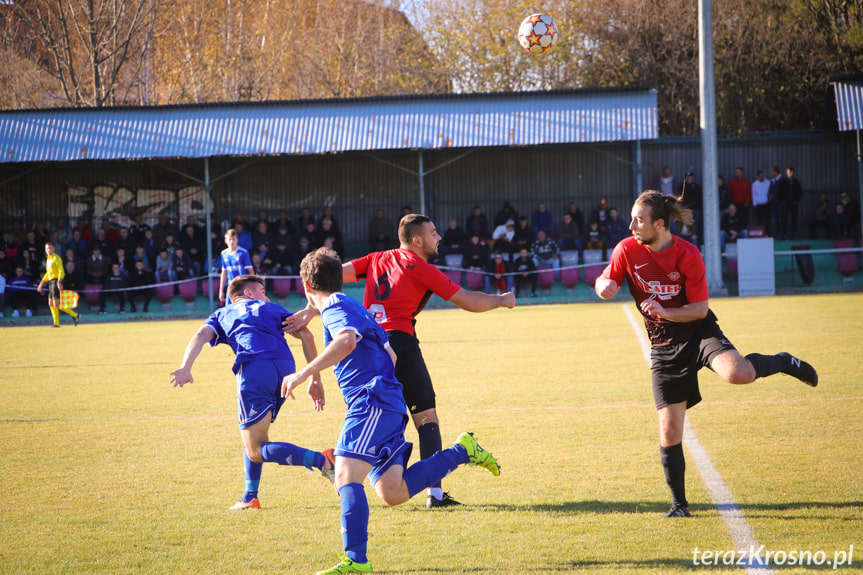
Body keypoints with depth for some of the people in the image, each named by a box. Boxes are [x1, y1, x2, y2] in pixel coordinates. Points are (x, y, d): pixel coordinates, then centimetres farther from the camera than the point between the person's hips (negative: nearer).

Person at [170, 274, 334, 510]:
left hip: (254, 368, -3)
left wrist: (185, 368, -6)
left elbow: (202, 335, 9)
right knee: (255, 435, 26)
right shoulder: (271, 309, 32)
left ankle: (321, 460, -22)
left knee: (256, 451, -3)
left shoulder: (223, 314, 30)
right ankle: (250, 498, 20)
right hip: (285, 368, 3)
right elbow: (306, 335, 18)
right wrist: (315, 379, 19)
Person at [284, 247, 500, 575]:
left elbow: (346, 340, -29)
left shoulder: (335, 308, -5)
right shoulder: (351, 308, 24)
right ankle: (462, 452, 12)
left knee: (347, 476, -21)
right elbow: (390, 356, 29)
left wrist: (304, 373, -30)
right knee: (392, 493, 7)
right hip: (387, 407, 10)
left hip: (373, 404, -10)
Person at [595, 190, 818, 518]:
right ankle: (679, 504, 13)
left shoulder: (688, 256, -14)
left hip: (698, 333, -3)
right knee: (669, 430, -3)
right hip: (664, 347, 3)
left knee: (738, 374, -35)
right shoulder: (627, 250, -6)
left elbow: (700, 309, -11)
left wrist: (665, 311, -28)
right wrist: (604, 287, -17)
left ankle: (783, 363, -1)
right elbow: (605, 282, 7)